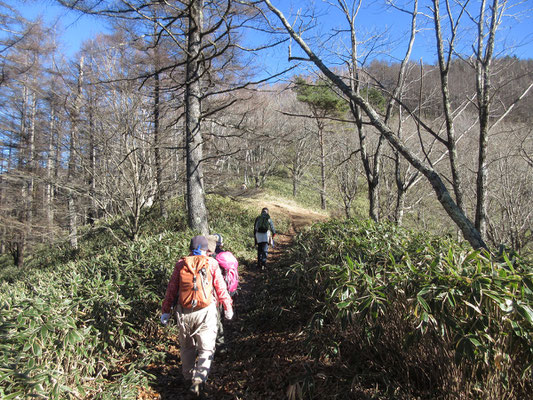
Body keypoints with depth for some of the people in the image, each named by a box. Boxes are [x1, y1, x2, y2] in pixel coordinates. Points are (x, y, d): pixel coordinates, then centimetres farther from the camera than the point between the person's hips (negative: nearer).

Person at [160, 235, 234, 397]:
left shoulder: (180, 264, 3)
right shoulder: (211, 264, -2)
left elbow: (171, 289, 4)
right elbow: (221, 288, 2)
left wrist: (165, 310, 12)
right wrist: (228, 307, 13)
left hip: (184, 312, 3)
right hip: (205, 312, -2)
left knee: (187, 347, 21)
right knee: (206, 348, 8)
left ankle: (188, 377, 36)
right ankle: (199, 379, -9)